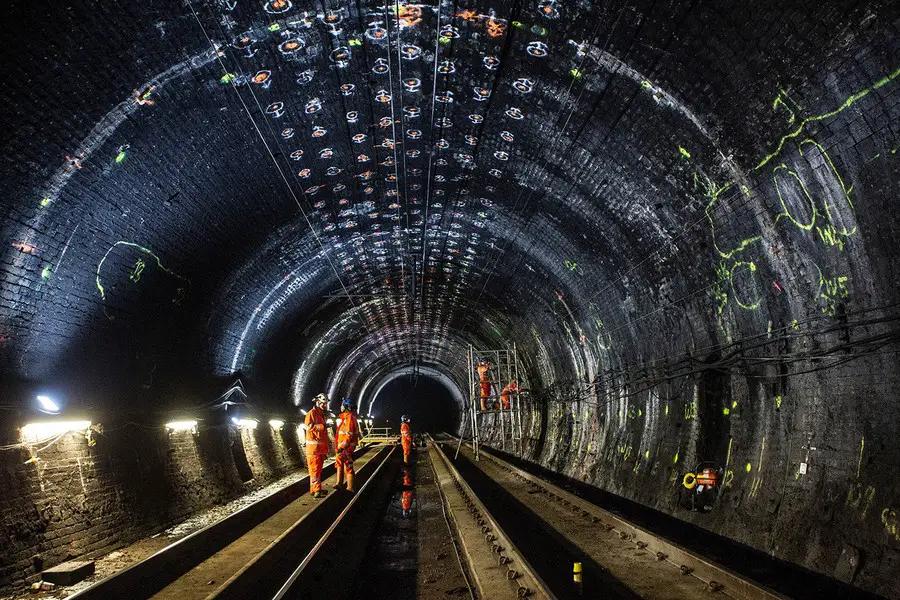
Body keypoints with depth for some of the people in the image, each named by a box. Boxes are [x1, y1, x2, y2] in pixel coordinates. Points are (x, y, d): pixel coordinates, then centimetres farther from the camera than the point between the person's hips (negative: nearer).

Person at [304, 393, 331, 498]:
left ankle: (314, 489, 19)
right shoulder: (311, 414, -8)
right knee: (315, 469, -11)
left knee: (318, 469, 12)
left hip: (321, 447, 9)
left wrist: (328, 444, 27)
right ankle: (316, 491, -14)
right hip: (313, 447, -9)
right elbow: (308, 426, -23)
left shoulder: (321, 415, 21)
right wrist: (322, 426, -29)